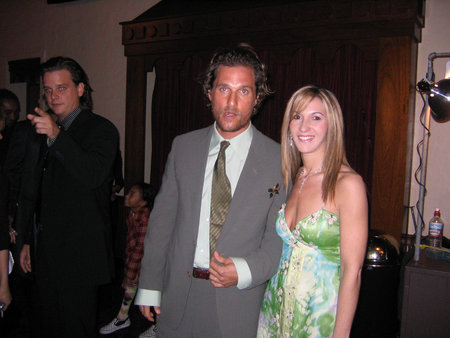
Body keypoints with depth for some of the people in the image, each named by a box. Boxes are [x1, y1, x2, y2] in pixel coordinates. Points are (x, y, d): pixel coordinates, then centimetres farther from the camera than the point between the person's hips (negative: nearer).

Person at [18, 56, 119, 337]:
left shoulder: (101, 129, -7)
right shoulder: (42, 131, 14)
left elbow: (93, 175, -25)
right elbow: (31, 193, 19)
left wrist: (57, 136, -33)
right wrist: (25, 240, 19)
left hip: (80, 255, -7)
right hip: (46, 254, 7)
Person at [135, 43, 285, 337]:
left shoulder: (279, 159, -7)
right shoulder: (183, 147, 1)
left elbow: (278, 237, -4)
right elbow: (162, 218, 2)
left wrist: (245, 271, -19)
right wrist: (150, 286, 2)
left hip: (239, 302, -2)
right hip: (178, 294, 3)